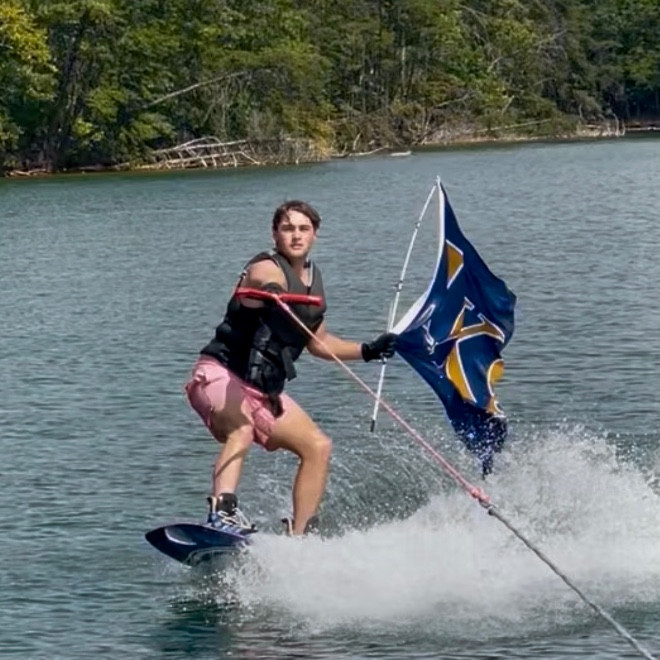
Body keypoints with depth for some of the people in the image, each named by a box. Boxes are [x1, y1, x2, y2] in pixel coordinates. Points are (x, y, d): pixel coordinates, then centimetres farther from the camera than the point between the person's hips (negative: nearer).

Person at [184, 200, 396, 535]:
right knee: (241, 432, -36)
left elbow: (318, 343, 26)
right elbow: (264, 283, -41)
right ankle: (221, 514, -51)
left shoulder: (313, 279, 13)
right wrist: (270, 293, -64)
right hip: (220, 376, -9)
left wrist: (367, 351, 19)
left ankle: (298, 536, 5)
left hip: (263, 390, 9)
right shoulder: (266, 269, -13)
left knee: (318, 446, 2)